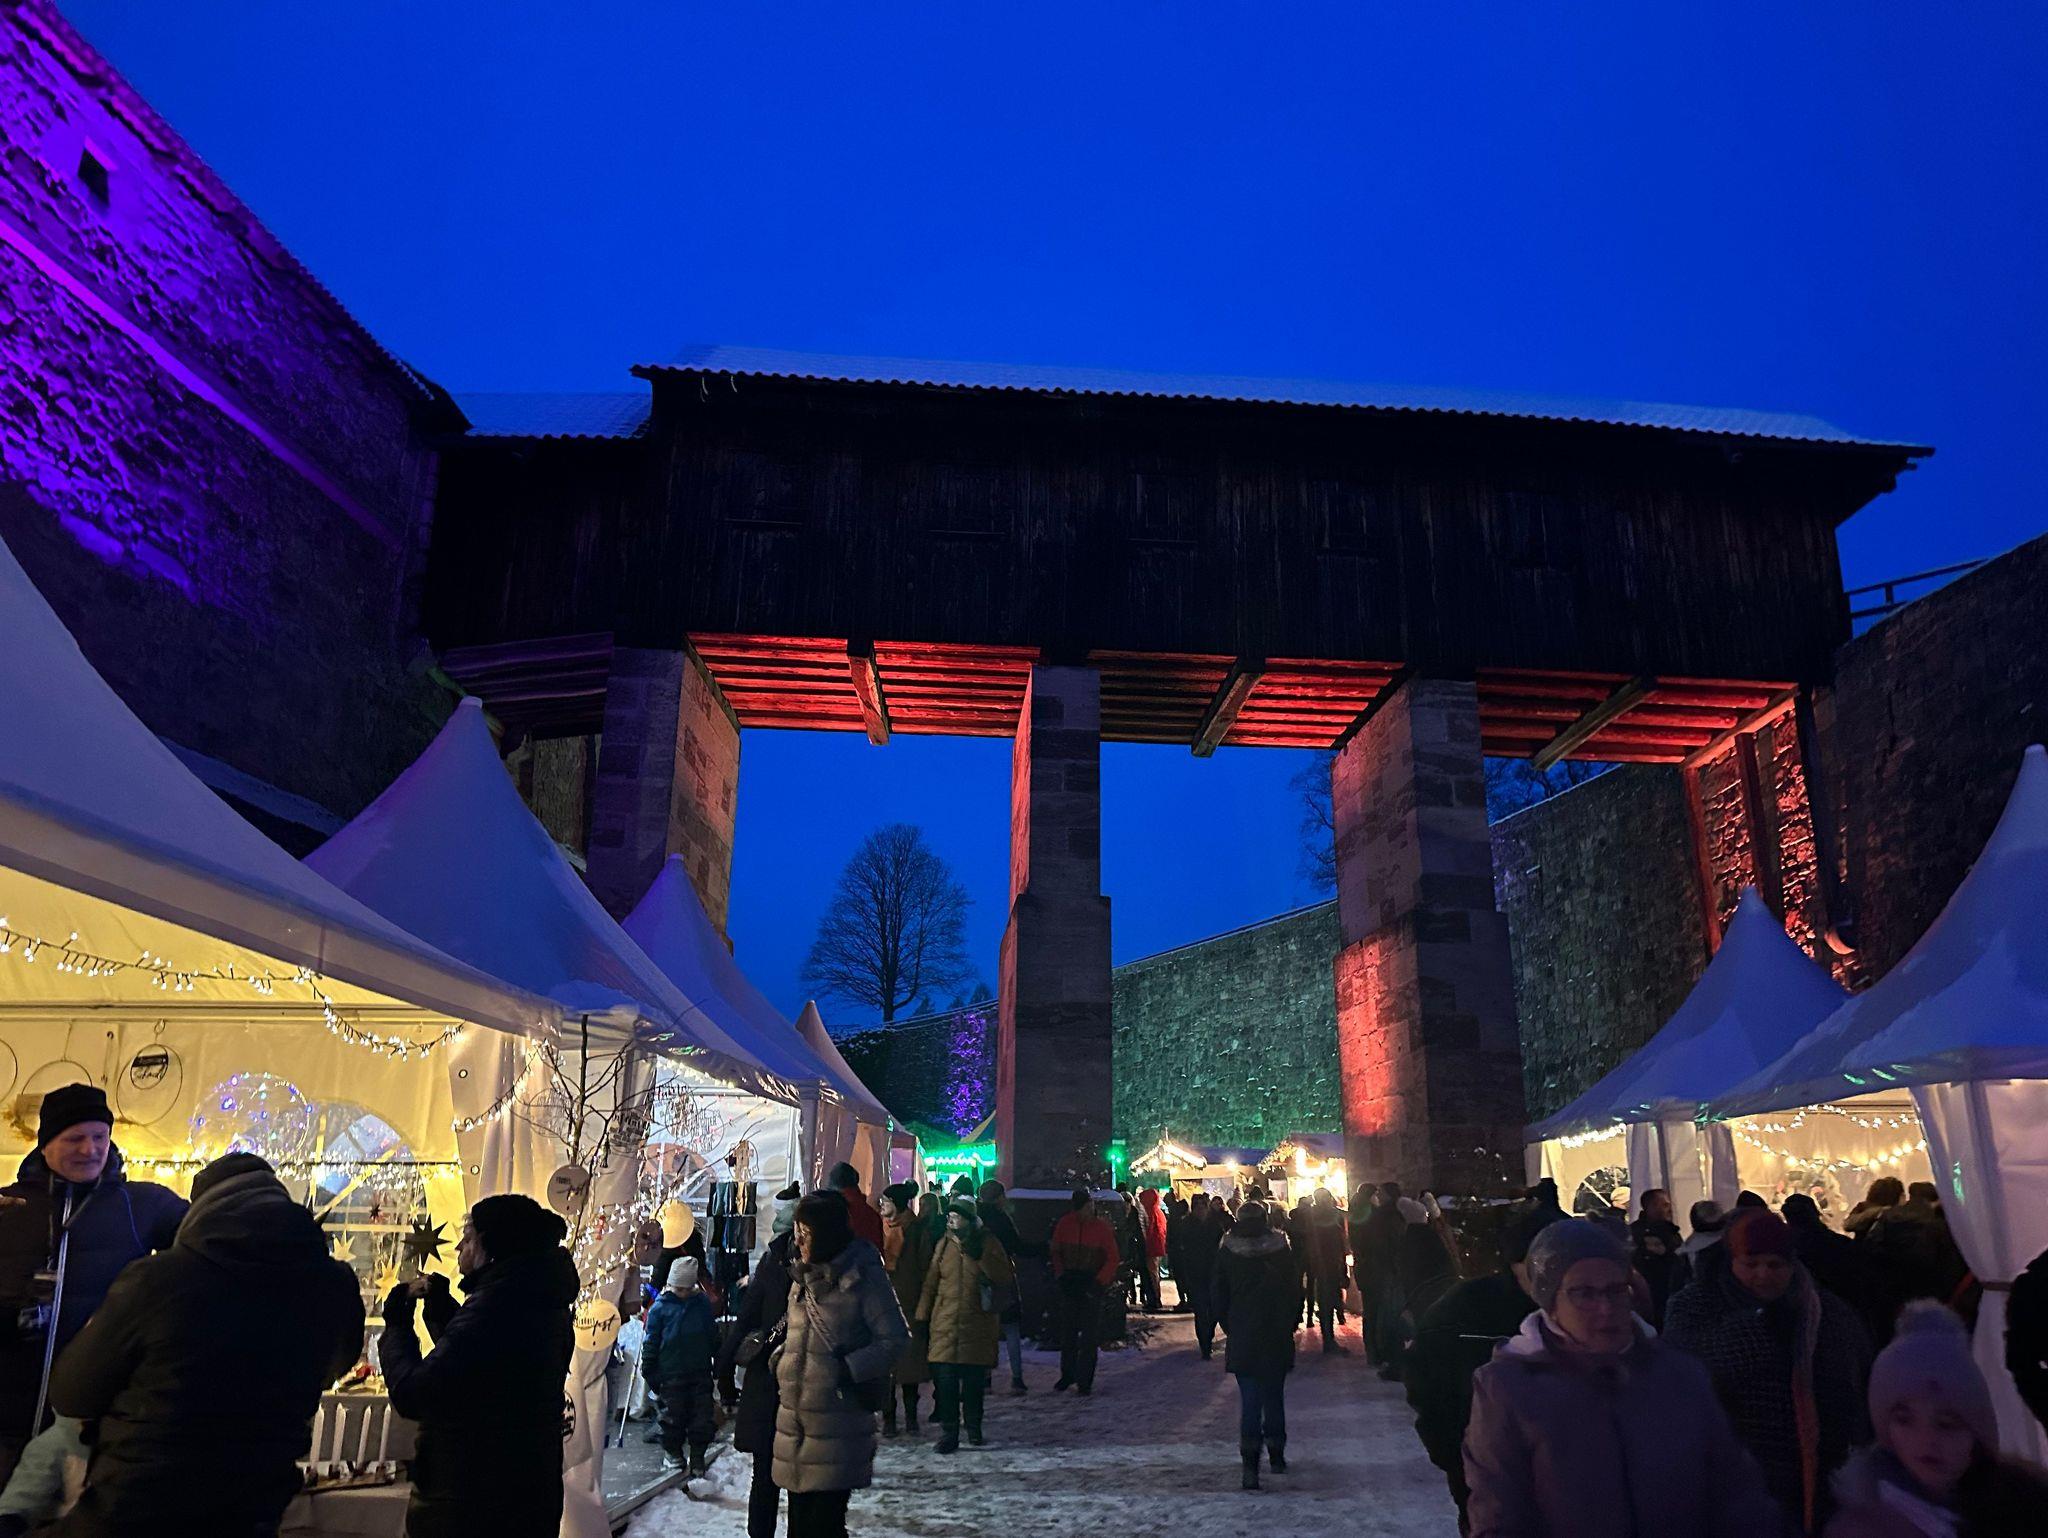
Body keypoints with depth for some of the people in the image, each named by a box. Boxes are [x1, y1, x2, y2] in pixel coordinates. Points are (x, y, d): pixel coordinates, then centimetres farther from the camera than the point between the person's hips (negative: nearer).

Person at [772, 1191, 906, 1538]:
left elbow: (896, 1338, -10)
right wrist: (781, 1362, 9)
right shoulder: (802, 1277, 11)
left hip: (838, 1418, -7)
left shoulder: (863, 1277, -10)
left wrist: (851, 1369, -17)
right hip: (794, 1416, 7)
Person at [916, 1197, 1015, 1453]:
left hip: (978, 1325, -1)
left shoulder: (989, 1243, -2)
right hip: (944, 1325, 1)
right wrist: (923, 1319, 6)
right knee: (945, 1380, -5)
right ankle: (947, 1434, 4)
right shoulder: (944, 1244, 5)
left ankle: (974, 1429, 26)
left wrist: (980, 1256, -19)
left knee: (974, 1381, 7)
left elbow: (1006, 1277, -11)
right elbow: (931, 1282, 8)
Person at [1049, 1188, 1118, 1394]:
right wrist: (1060, 1276, -4)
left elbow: (1112, 1260, -4)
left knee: (1088, 1335, -1)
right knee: (1067, 1333, 9)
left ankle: (1085, 1381, 5)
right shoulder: (1065, 1224, -1)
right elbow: (1056, 1252, 7)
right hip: (1069, 1285, 2)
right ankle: (1067, 1375, 22)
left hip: (1092, 1287, -2)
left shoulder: (1103, 1229, -7)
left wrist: (1098, 1283, -12)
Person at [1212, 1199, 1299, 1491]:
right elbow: (1295, 1292, 3)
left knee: (1249, 1400, -1)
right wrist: (1289, 1324, 13)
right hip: (1278, 1336, 1)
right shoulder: (1282, 1249, -2)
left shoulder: (1227, 1253, -3)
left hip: (1242, 1338, -1)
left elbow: (1219, 1297, 1)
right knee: (1274, 1396, 16)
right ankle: (1276, 1455, 24)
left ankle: (1250, 1465, -11)